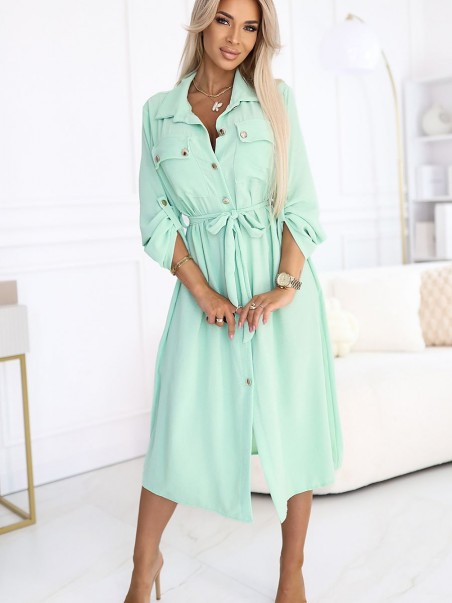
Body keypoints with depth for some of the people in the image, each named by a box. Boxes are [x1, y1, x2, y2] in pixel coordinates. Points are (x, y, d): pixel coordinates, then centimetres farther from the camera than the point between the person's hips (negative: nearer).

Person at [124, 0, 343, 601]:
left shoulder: (276, 99, 4)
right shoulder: (159, 111, 6)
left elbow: (301, 202, -1)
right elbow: (158, 216, 1)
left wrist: (284, 286, -14)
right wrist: (203, 293, -10)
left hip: (280, 281, 0)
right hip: (205, 284, 0)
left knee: (292, 422, 4)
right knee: (181, 426, 4)